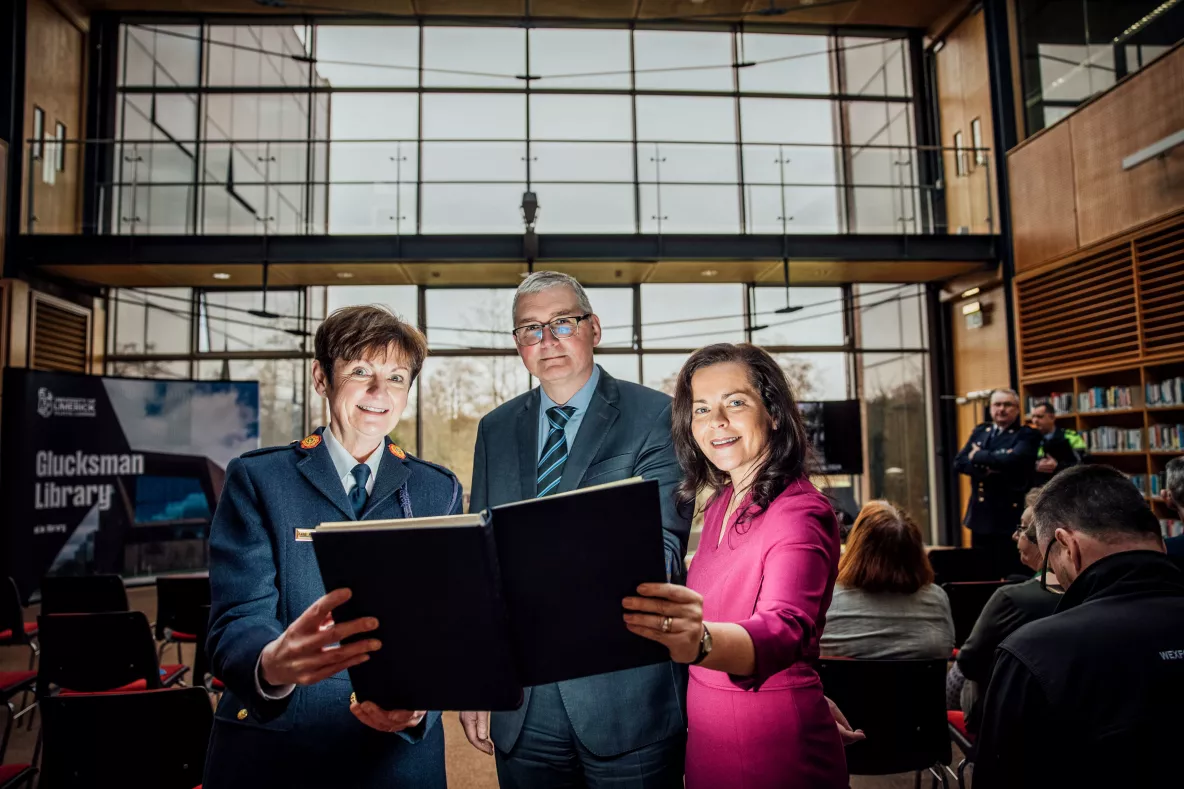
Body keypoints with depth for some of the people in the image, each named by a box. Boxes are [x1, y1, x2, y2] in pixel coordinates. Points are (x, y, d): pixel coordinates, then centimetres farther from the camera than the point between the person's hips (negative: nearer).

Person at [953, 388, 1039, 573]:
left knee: (1007, 573, -1)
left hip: (1008, 515, -5)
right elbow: (959, 462, 4)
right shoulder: (980, 431, 13)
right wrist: (984, 470, -15)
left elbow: (1013, 459, -24)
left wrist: (978, 456, -10)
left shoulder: (1026, 435, -4)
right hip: (979, 513, 5)